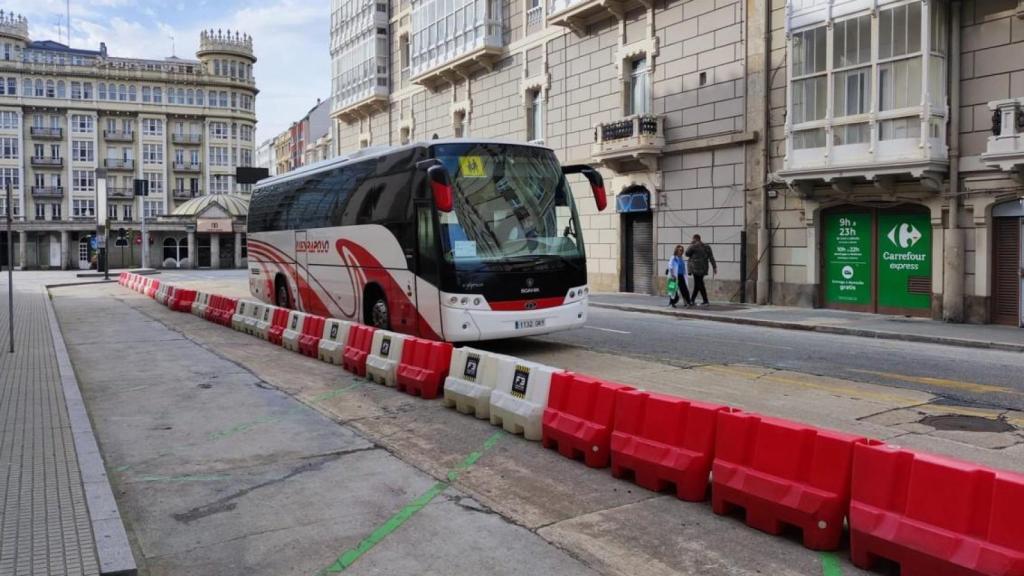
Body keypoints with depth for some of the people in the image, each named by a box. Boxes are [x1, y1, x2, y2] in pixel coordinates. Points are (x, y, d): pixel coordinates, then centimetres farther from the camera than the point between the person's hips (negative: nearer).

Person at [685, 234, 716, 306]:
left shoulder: (693, 246, -10)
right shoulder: (706, 247, 9)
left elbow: (687, 254, 5)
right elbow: (711, 258, 5)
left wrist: (691, 245, 13)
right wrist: (714, 267, 4)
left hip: (696, 268, -7)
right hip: (703, 268, 7)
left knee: (700, 284, -5)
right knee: (697, 284, 15)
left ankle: (705, 301, -8)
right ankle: (692, 299, 25)